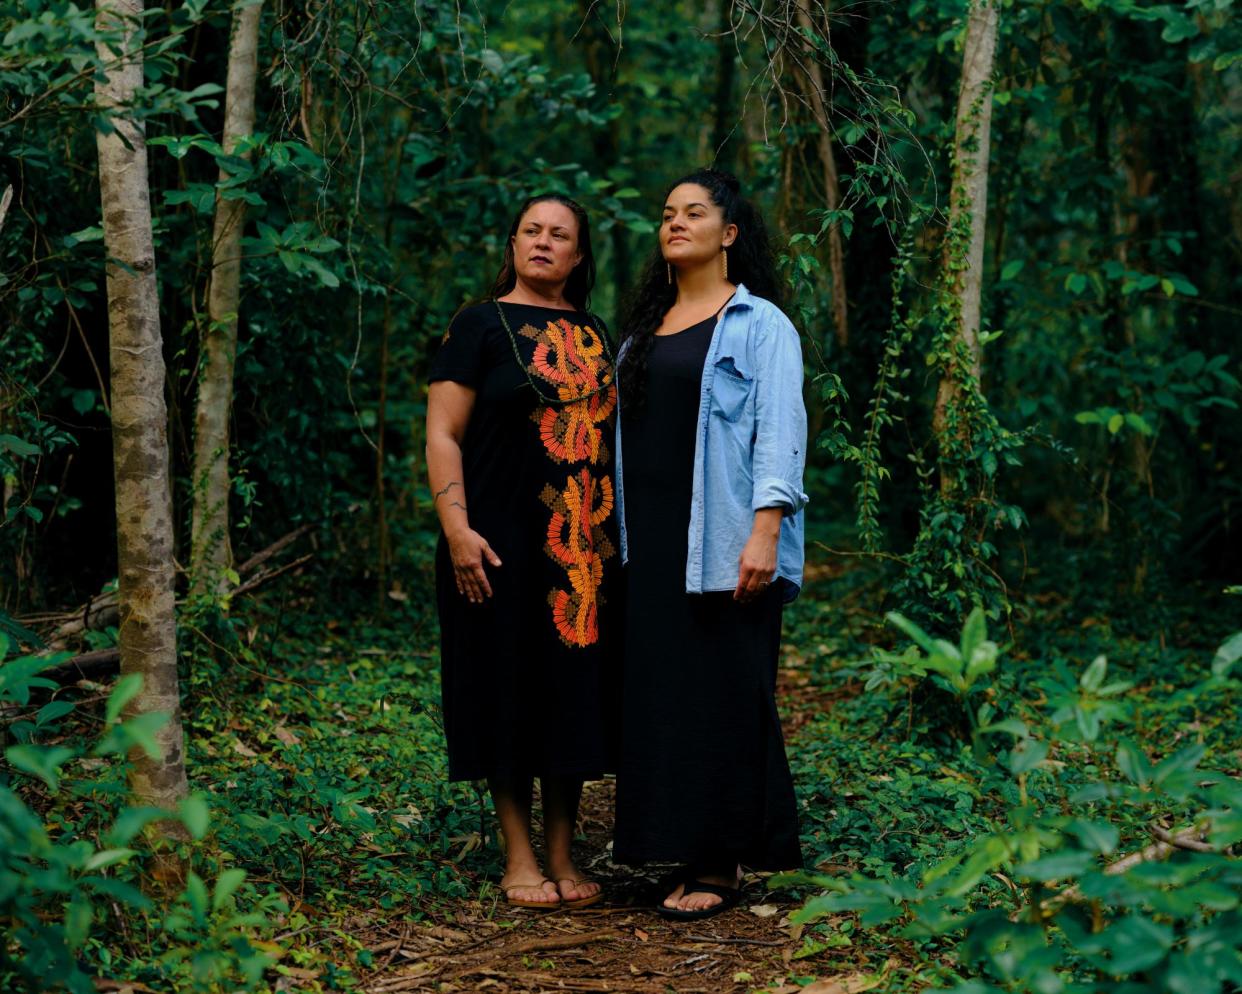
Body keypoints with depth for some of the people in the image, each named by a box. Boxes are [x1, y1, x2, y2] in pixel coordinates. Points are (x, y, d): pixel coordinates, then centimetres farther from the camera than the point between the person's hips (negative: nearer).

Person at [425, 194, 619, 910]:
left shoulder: (594, 337, 15)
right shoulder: (481, 327, 0)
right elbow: (443, 434, -6)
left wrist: (619, 530, 13)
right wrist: (457, 528, -16)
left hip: (585, 547, 5)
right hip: (504, 542, -5)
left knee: (575, 690, 5)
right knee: (511, 689, -1)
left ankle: (564, 856, 14)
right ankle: (520, 858, 8)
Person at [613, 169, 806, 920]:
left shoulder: (760, 325, -2)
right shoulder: (647, 325, 18)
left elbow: (779, 432, -10)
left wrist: (765, 529, -20)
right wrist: (621, 534, 12)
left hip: (722, 543, -6)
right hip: (653, 543, 7)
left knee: (722, 694, -4)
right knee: (660, 691, 5)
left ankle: (721, 864, 1)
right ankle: (678, 845, 12)